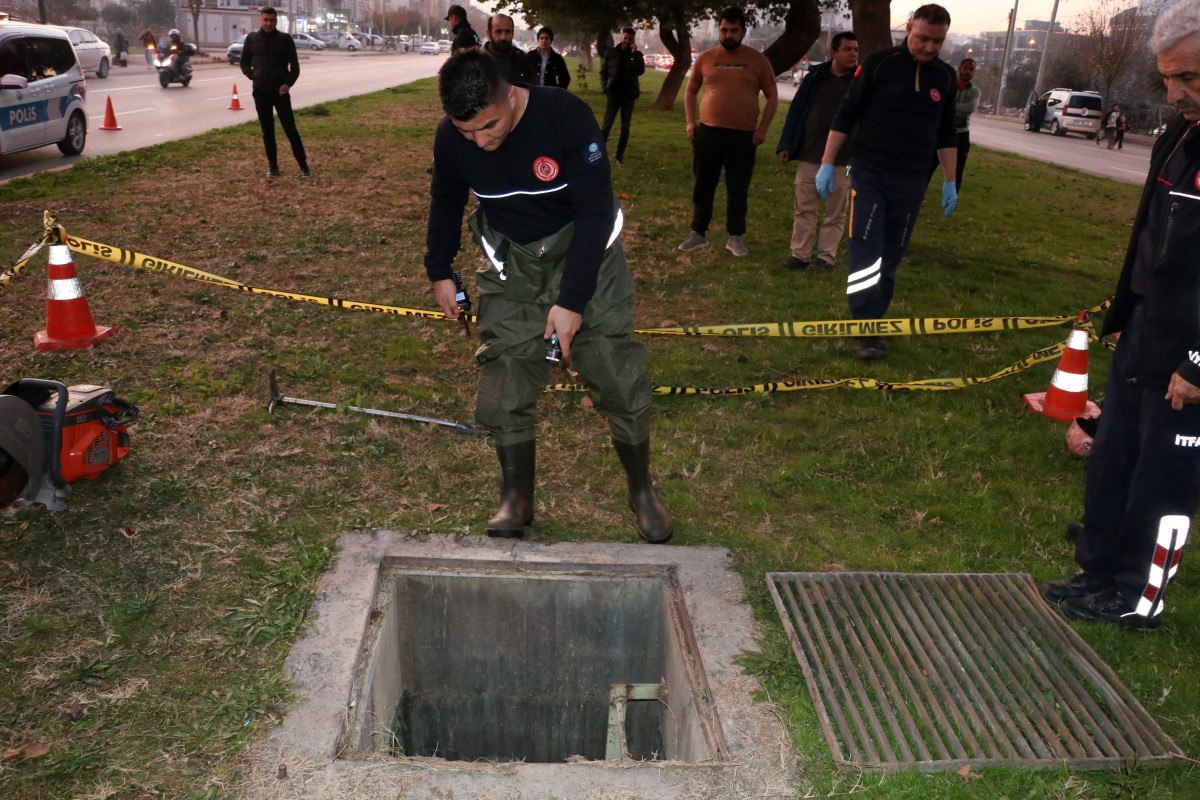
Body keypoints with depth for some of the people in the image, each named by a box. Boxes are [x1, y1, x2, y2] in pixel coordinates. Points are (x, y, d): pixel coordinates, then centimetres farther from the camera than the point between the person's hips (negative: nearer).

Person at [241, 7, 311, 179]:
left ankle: (303, 165, 0)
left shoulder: (285, 39, 0)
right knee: (267, 131, 7)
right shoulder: (251, 39, 5)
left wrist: (288, 83, -15)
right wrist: (253, 76, -4)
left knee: (290, 129, -5)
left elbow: (295, 66, 1)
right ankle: (273, 166, 16)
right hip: (260, 93, 2)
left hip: (281, 92, -2)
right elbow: (244, 63, 14)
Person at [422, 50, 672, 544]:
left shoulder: (566, 116, -27)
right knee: (504, 386, -3)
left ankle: (641, 490, 19)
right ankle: (516, 500, 17)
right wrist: (439, 271, 11)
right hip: (510, 264, 3)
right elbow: (446, 202, 8)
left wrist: (572, 299, -25)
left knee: (619, 379, -3)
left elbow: (595, 212, -23)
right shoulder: (451, 138, -14)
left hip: (583, 251, -3)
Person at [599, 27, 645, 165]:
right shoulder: (611, 52, 1)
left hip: (629, 95, 1)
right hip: (613, 94, -1)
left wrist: (635, 54, -19)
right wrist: (605, 87, -7)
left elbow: (640, 71, -13)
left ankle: (620, 156, 10)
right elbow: (603, 71, 5)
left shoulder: (636, 54, 3)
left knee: (625, 128, 4)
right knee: (606, 125, -3)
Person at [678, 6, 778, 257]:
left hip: (743, 136, -1)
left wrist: (762, 128, -5)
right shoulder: (705, 58, 4)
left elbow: (772, 97, 5)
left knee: (738, 189, 5)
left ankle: (735, 237, 15)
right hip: (708, 132, 1)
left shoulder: (757, 60, 0)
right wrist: (690, 122, 3)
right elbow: (691, 91, 14)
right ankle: (698, 233, 18)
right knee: (703, 186, 7)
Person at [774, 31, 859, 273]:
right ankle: (800, 254, 14)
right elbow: (796, 111, 6)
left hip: (843, 161, -2)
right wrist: (786, 145, 0)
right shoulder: (815, 77, 5)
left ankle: (826, 257, 14)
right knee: (804, 209, 6)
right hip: (809, 156, 2)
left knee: (835, 213, 6)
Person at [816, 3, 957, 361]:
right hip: (870, 174, -4)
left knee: (891, 257, 7)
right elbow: (846, 115, -3)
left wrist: (950, 182, 14)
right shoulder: (879, 63, -5)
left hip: (912, 183, 4)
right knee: (866, 251, -12)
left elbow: (945, 133, 16)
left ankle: (873, 320, 17)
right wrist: (827, 164, -7)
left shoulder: (946, 77, 7)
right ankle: (868, 330, -11)